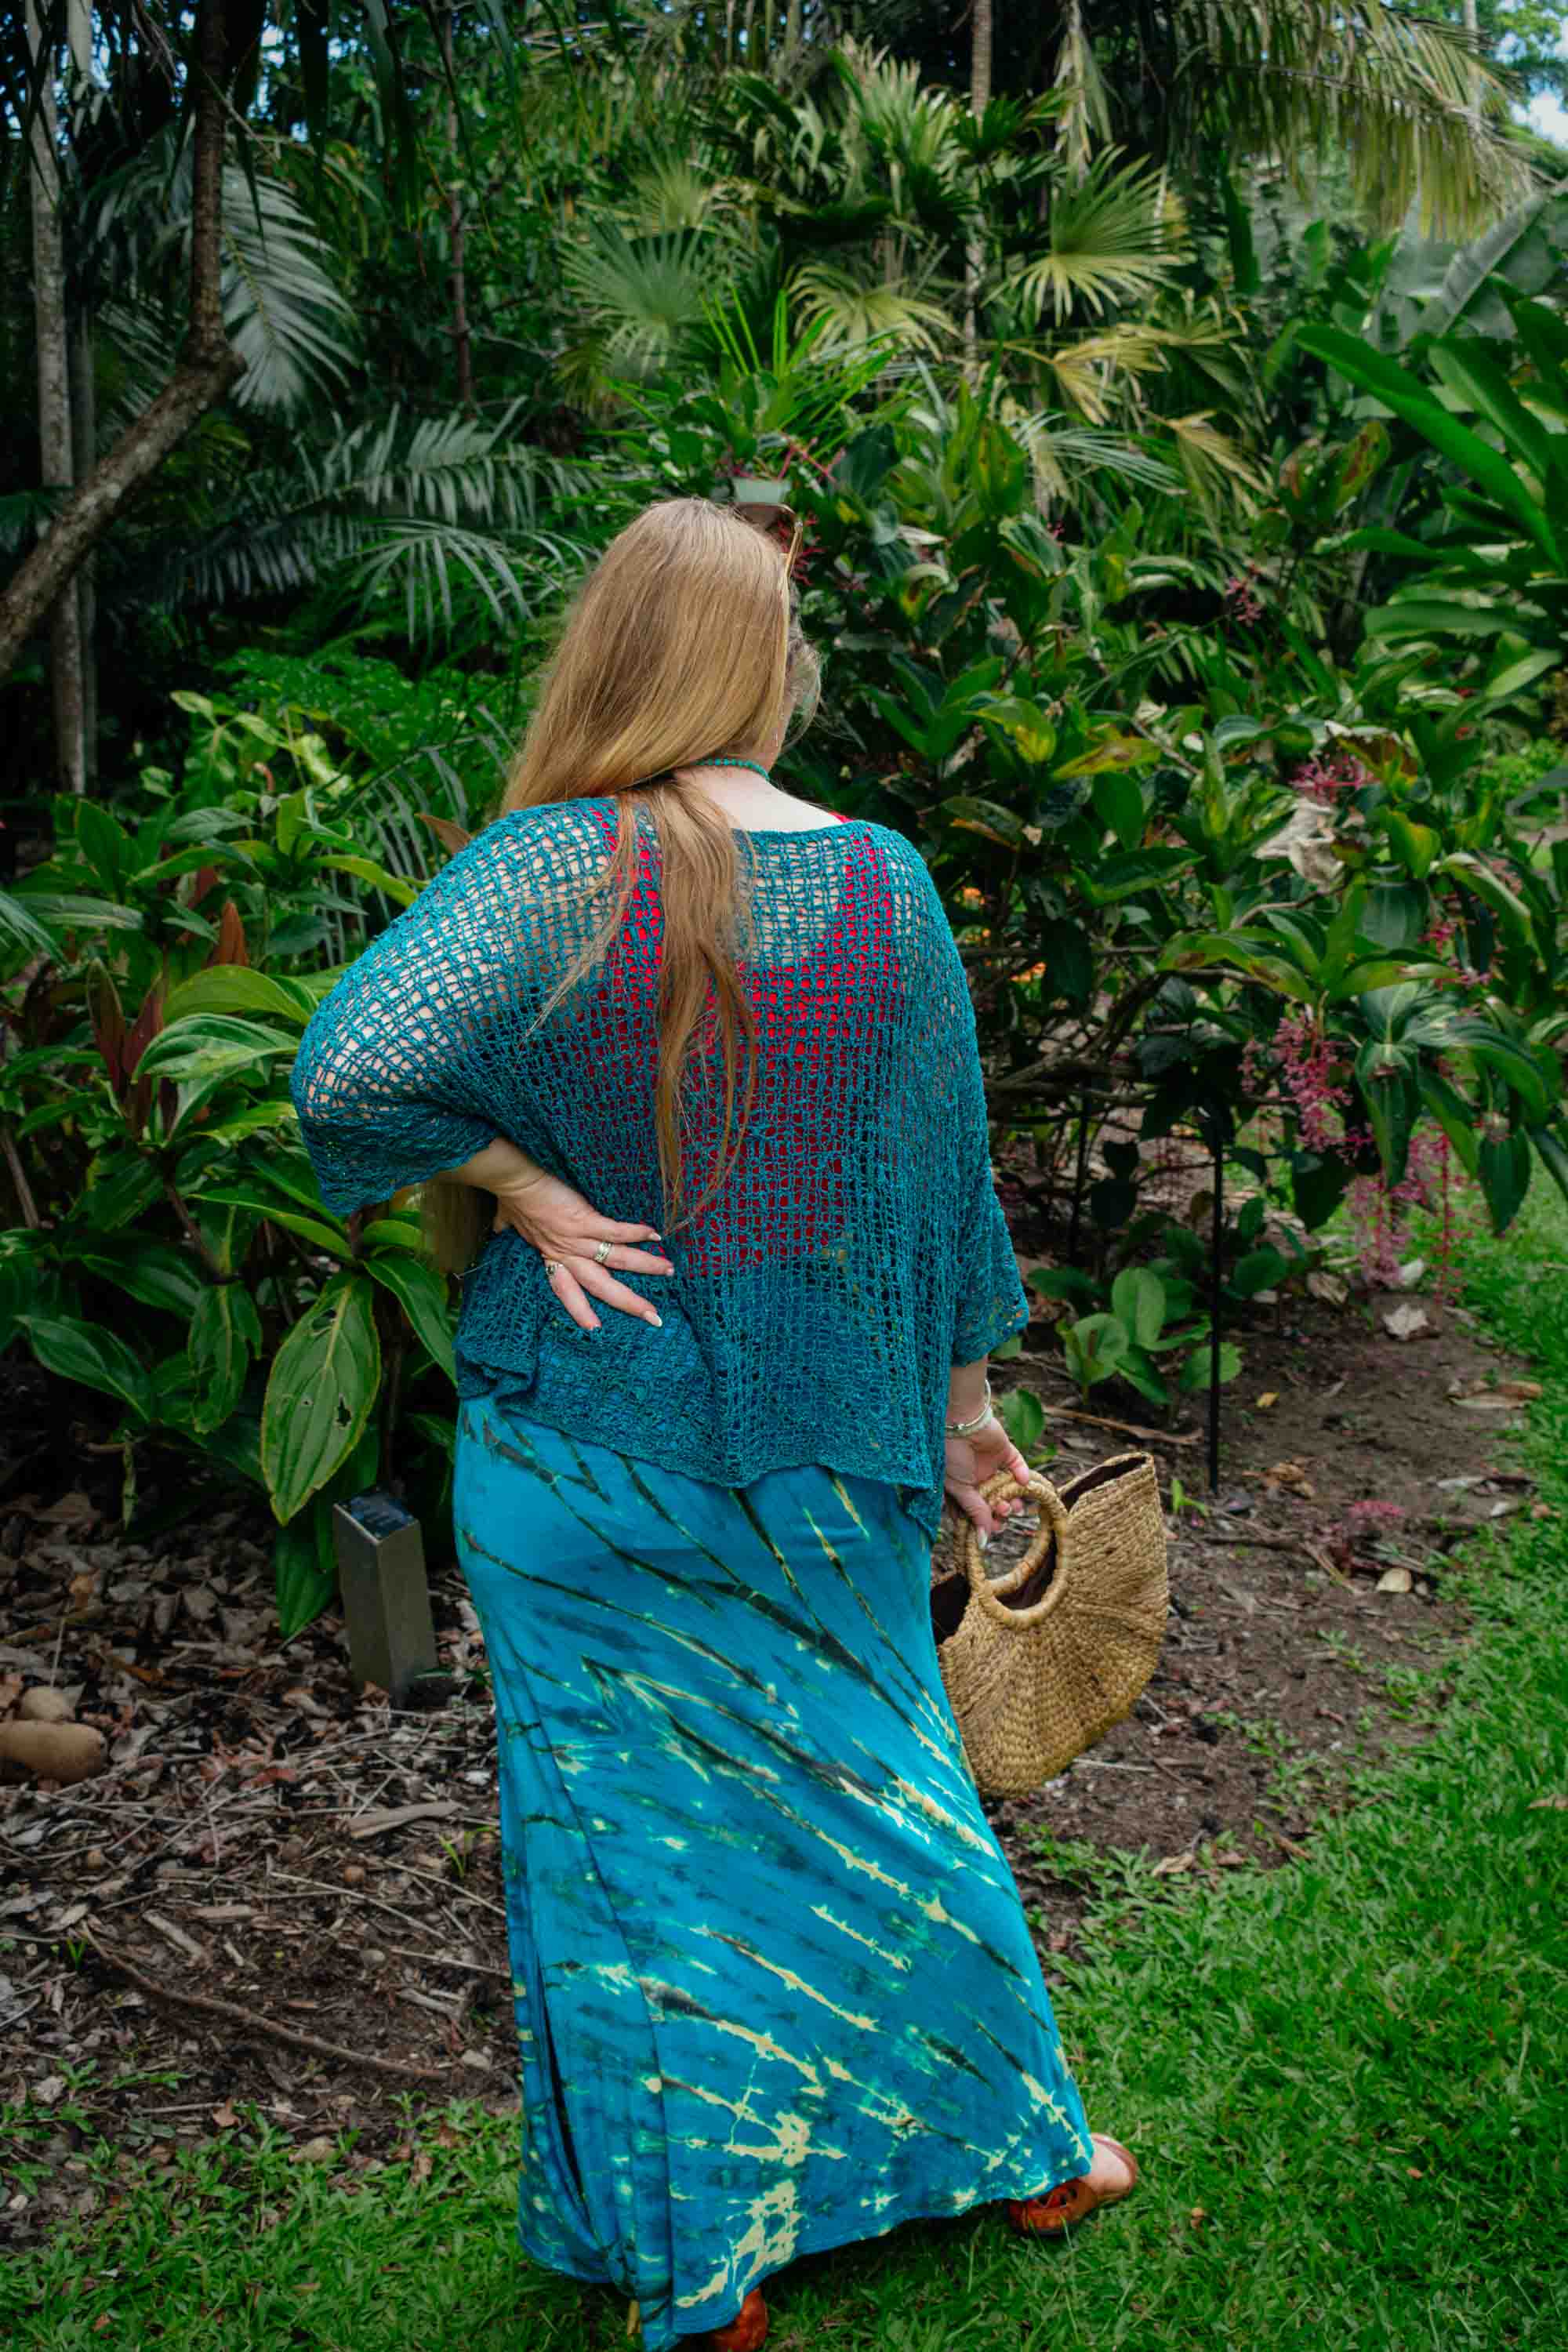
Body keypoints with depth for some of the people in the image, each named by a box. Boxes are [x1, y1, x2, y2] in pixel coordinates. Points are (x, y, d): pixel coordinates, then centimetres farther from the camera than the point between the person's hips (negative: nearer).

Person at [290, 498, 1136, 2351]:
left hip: (588, 1436, -2)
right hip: (822, 1445, 3)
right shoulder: (885, 883, -7)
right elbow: (946, 1161, 2)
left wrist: (525, 1189, -15)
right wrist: (961, 1397, 13)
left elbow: (349, 1075, -31)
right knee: (869, 1778, 21)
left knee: (633, 1814, 13)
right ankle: (1014, 2147, 41)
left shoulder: (550, 869, -17)